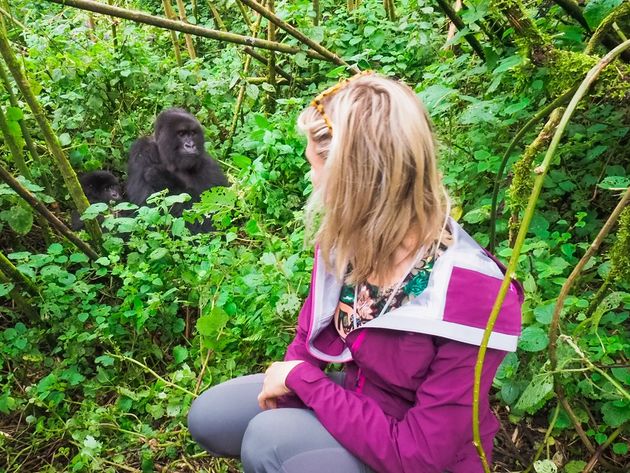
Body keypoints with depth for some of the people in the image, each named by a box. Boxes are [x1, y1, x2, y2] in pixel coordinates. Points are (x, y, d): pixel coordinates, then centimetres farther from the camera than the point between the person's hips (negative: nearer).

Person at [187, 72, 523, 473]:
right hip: (354, 401, 6)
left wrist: (300, 378, -25)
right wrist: (285, 386, -15)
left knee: (268, 441, -26)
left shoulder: (472, 298, -35)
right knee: (208, 418, 2)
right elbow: (311, 334, 4)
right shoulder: (349, 237, -14)